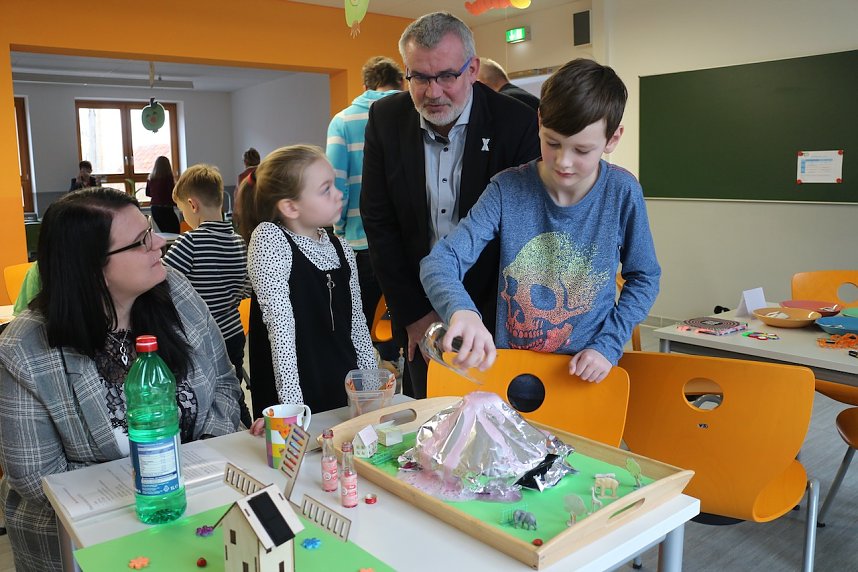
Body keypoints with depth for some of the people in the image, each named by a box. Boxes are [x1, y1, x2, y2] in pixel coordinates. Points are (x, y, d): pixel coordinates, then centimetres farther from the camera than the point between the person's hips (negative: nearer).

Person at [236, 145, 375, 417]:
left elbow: (357, 324, 9)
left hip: (344, 393, 6)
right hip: (295, 397, -5)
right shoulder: (269, 238, -14)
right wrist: (293, 405, -24)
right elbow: (280, 325, -21)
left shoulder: (341, 250, 3)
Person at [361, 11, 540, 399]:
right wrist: (414, 314, -5)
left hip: (492, 310, -2)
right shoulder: (385, 119, -5)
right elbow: (378, 222, -2)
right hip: (419, 311, 2)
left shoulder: (518, 124, -13)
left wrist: (482, 319, -12)